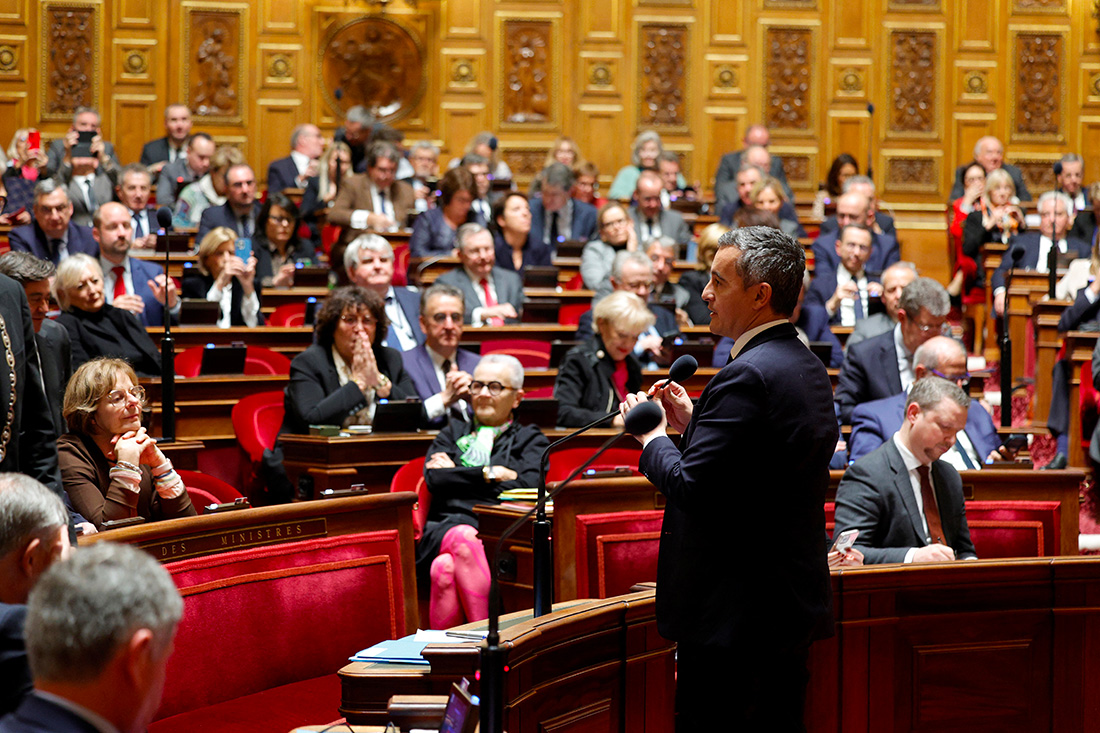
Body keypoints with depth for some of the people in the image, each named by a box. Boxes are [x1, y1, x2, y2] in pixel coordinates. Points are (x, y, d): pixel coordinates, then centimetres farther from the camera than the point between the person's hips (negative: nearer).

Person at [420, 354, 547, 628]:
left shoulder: (530, 439, 22)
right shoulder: (454, 432, 30)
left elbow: (530, 485, 0)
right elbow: (433, 478, 10)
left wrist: (457, 475, 4)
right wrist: (489, 474, 2)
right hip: (445, 526, 2)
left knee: (447, 567, -37)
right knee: (464, 538, -38)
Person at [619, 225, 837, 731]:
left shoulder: (746, 376, -19)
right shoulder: (809, 368, 12)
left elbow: (692, 488, -21)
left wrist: (653, 437, -4)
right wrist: (692, 424, 12)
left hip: (735, 613, -10)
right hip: (794, 603, 10)